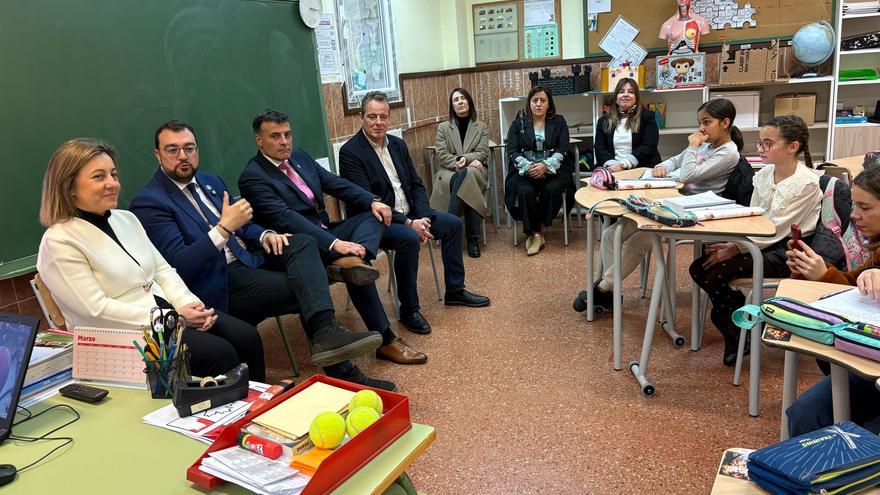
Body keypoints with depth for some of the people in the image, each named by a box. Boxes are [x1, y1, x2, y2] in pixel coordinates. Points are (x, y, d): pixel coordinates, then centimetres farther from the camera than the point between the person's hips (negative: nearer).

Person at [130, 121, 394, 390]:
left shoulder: (210, 181, 15)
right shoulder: (148, 203, -10)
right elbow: (179, 266, -19)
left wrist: (264, 235, -1)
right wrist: (223, 228, -28)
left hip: (246, 259, 8)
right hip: (218, 283, -7)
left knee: (303, 243, -18)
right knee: (304, 288, -20)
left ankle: (327, 332, -33)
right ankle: (341, 372, -13)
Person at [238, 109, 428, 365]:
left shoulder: (300, 157, 12)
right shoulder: (252, 177, -13)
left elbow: (337, 183, 12)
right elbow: (286, 218, -25)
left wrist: (373, 200, -6)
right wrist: (334, 243, -34)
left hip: (325, 232, 9)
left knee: (375, 215, -8)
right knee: (356, 270, -28)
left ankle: (353, 259, -38)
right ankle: (385, 340, -19)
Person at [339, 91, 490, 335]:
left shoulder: (398, 144, 9)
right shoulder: (350, 152, -14)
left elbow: (416, 185, 10)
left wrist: (422, 216, -9)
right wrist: (408, 223, -25)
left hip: (409, 214, 8)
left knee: (453, 223, 1)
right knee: (409, 238, -33)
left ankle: (455, 290, 15)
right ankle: (409, 309, -16)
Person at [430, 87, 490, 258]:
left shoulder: (481, 127, 16)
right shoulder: (443, 127, 14)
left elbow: (482, 153, 3)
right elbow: (442, 155, 1)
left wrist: (465, 159, -18)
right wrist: (459, 163, -17)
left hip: (475, 171, 0)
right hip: (449, 171, 0)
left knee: (466, 174, -38)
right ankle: (472, 238, -36)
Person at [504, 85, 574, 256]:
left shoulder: (559, 122, 13)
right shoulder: (518, 124, 13)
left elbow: (563, 149, 1)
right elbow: (512, 152, 2)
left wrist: (545, 165, -18)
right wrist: (528, 166, -18)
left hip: (553, 170, 0)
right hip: (525, 170, 0)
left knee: (551, 189, -31)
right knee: (525, 191, -32)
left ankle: (534, 231, -12)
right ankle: (534, 233, -19)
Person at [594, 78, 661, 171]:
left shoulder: (647, 117, 9)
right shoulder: (604, 121, 17)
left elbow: (648, 147, -3)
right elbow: (600, 149, 7)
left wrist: (623, 164, -15)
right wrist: (613, 165, -13)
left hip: (642, 169, -2)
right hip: (612, 171, 2)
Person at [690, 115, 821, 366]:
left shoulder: (806, 183, -15)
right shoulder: (764, 173, 8)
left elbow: (776, 229, -18)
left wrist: (735, 248, -20)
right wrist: (732, 242, -7)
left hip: (785, 251, -8)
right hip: (760, 242, 8)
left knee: (716, 273, -22)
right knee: (699, 268, -10)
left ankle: (737, 336, 3)